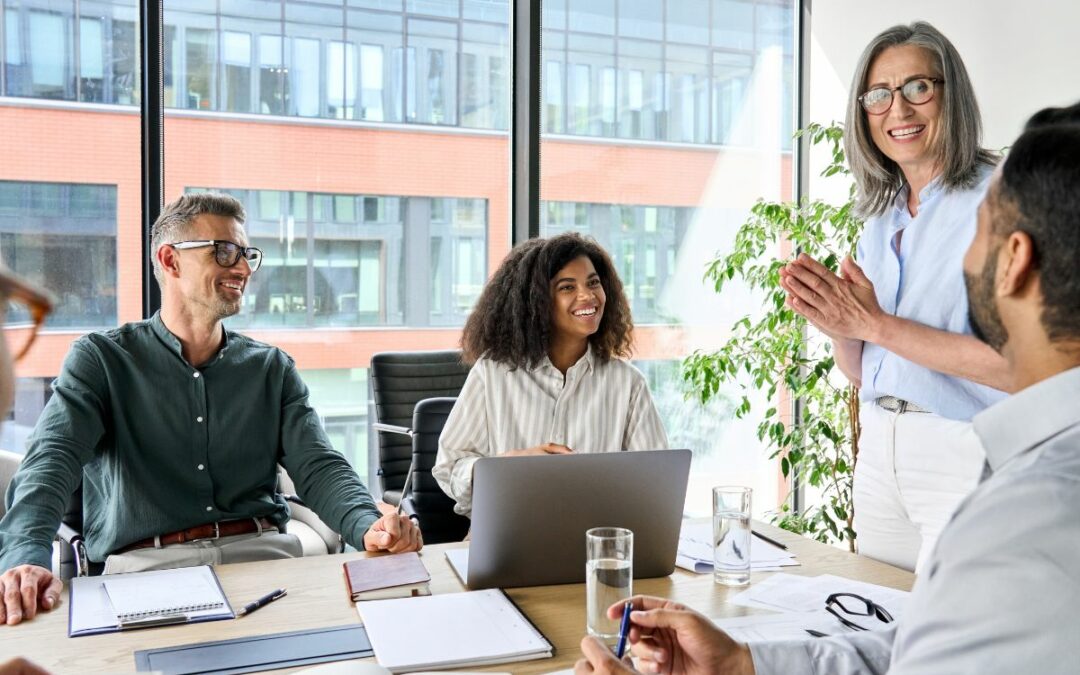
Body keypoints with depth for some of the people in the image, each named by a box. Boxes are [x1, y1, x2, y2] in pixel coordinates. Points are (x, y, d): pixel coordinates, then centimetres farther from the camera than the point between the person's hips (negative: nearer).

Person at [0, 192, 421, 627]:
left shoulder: (272, 368, 15)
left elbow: (317, 465, 4)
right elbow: (52, 458, -8)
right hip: (146, 561, -3)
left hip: (263, 554, 3)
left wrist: (368, 526, -19)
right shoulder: (100, 360, 7)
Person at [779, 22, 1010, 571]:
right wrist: (838, 325, -8)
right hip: (879, 449, 7)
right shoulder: (881, 218, 11)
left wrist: (873, 323, -20)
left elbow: (1015, 365, -21)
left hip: (965, 457, -6)